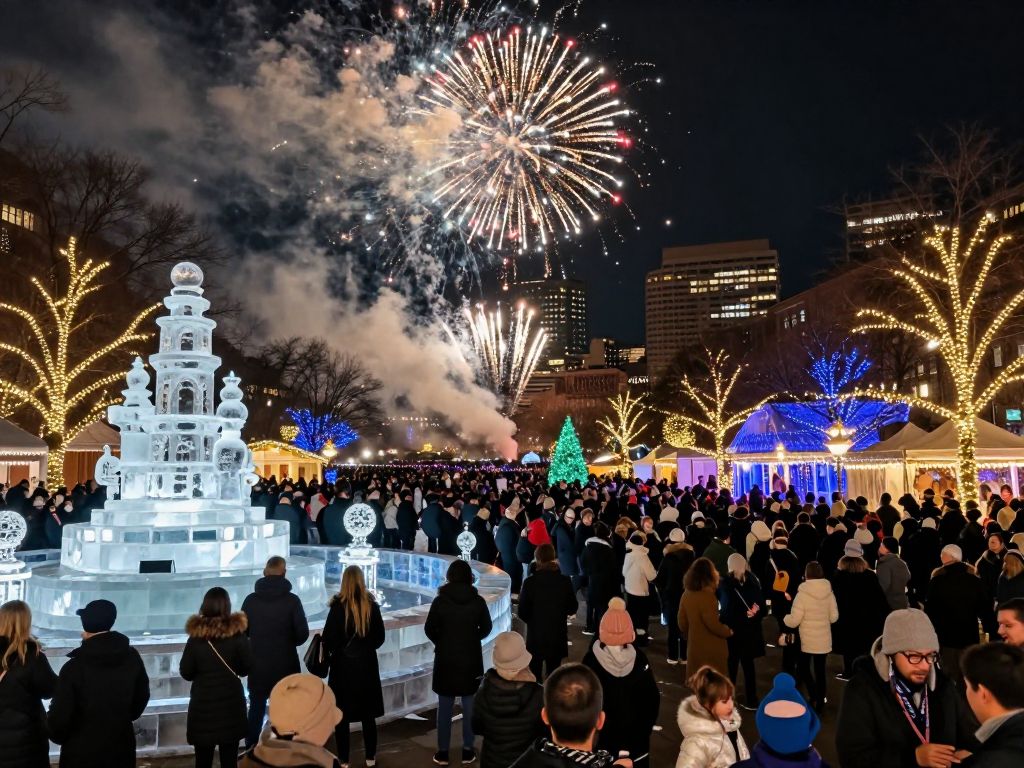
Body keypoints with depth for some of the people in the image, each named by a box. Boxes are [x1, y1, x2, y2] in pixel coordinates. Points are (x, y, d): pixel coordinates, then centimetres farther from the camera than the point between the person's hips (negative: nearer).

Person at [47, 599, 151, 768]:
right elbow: (141, 699, 8)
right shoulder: (132, 658, -5)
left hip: (81, 753, -3)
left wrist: (57, 736, 10)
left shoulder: (74, 666, -18)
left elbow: (60, 716, -12)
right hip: (121, 748, 3)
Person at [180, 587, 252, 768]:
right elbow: (246, 668, -3)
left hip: (202, 704, 0)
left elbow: (185, 673, -3)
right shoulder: (237, 634, -11)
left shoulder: (196, 635, -11)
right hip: (231, 703, 0)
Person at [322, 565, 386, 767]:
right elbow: (380, 637, 2)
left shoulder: (339, 605, -15)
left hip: (342, 664, -3)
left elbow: (329, 637, -12)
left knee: (342, 715, 9)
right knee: (368, 714, 15)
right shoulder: (371, 605, -5)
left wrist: (328, 652, 8)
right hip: (367, 664, 3)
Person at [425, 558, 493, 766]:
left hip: (445, 660, -1)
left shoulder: (440, 600, -12)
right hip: (471, 660, 1)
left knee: (445, 706, 11)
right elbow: (486, 628, 2)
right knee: (470, 705, 12)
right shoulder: (478, 601, -9)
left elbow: (429, 629, -5)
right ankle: (468, 750, 19)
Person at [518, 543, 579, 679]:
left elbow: (522, 612, -10)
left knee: (535, 675, 14)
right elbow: (573, 609, -1)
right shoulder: (565, 581, -11)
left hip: (535, 635, -1)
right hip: (558, 635, 2)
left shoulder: (530, 582, -16)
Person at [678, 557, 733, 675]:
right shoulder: (707, 596, -21)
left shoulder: (686, 594, 0)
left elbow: (682, 622, 7)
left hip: (694, 647, 6)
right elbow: (713, 624, -20)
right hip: (711, 649, -6)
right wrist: (728, 631, -2)